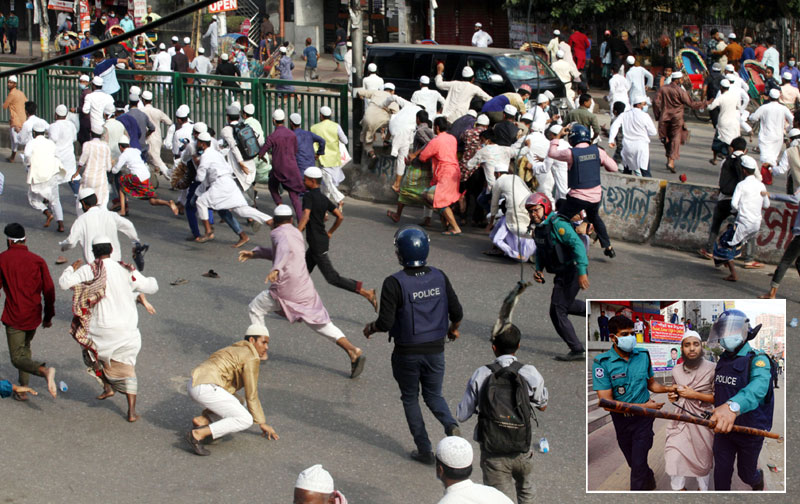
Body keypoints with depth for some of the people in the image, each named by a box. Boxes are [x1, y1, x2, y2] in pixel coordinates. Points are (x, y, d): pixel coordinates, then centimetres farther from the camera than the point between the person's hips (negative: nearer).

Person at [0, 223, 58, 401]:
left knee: (18, 358, -2)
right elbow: (49, 289, 0)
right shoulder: (37, 260, 0)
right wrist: (48, 316, 10)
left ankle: (44, 370, -31)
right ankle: (23, 389, 21)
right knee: (24, 348, 25)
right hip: (33, 317, 4)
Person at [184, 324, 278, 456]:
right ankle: (198, 434, -17)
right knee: (246, 420, -10)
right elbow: (251, 395, -2)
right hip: (206, 388, -10)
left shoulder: (236, 352, 26)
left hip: (194, 385, 10)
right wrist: (262, 423, 6)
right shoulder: (252, 358, -4)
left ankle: (202, 420, 6)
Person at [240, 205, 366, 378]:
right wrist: (254, 253, 36)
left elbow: (284, 249, -28)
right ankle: (354, 352, -5)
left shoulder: (279, 233, -5)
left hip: (285, 289, -7)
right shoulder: (296, 232, 20)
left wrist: (276, 269, -44)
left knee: (254, 309, 14)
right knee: (320, 323, 7)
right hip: (305, 289, 7)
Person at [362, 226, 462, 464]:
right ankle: (451, 425, -7)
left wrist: (370, 328, 2)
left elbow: (386, 322, -20)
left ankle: (425, 450, 17)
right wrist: (453, 329, 21)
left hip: (407, 353, -3)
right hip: (435, 350, 3)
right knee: (433, 395, 21)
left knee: (411, 399, 16)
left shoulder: (394, 283, -18)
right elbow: (457, 313, 0)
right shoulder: (440, 277, -4)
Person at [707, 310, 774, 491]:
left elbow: (759, 386, -41)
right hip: (722, 428, 5)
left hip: (749, 431, -4)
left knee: (746, 474, 15)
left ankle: (759, 482, 48)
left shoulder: (757, 359, -19)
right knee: (721, 473, 5)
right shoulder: (723, 359, 4)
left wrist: (733, 406, -61)